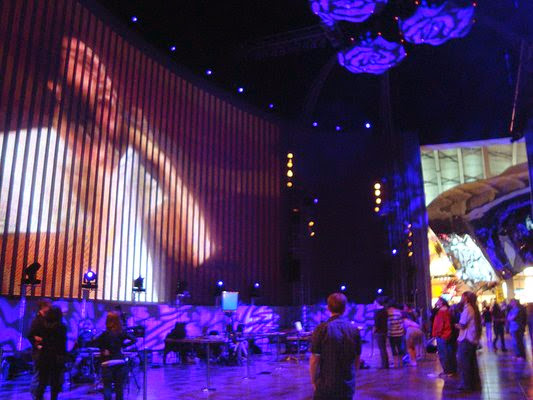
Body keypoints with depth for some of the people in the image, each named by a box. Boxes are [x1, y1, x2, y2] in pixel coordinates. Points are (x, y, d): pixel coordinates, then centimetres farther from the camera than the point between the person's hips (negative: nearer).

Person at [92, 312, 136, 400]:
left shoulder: (105, 334, -9)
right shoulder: (122, 333, 1)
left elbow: (94, 343, -12)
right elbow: (133, 339, 0)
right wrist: (122, 345, 7)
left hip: (108, 364, -3)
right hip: (120, 363, 3)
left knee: (107, 387, 1)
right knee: (119, 387, 11)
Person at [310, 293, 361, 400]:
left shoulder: (322, 329, -12)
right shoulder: (354, 330, 0)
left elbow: (314, 360, -11)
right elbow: (357, 360, 8)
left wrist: (314, 380, 2)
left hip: (326, 385, -3)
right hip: (348, 386, 4)